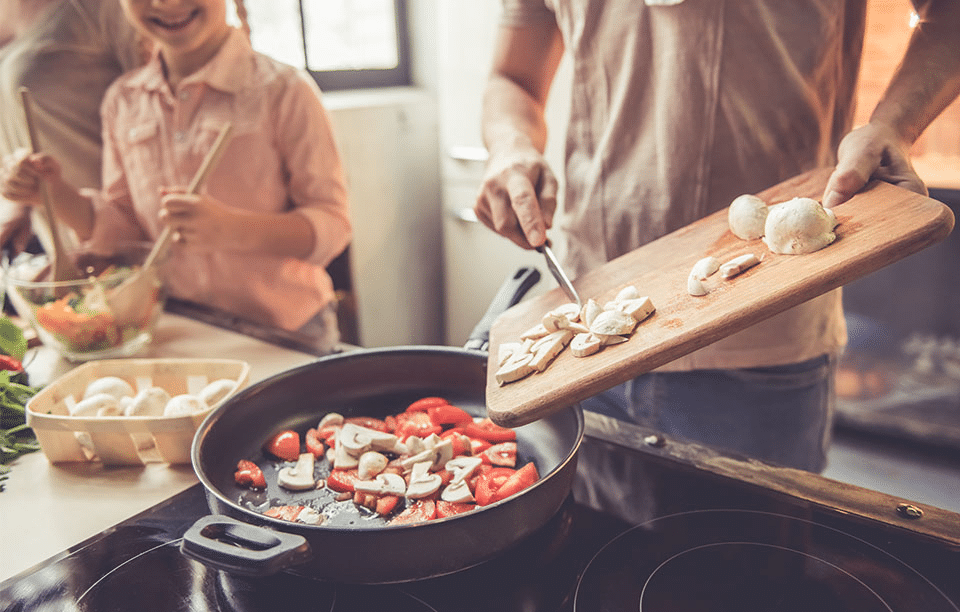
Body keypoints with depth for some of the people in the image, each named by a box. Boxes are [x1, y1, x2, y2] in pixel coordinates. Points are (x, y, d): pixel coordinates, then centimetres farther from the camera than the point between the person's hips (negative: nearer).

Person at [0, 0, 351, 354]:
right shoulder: (122, 101, 4)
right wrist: (55, 194, -6)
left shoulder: (283, 90, -13)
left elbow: (333, 224, -16)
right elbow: (122, 228, 12)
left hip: (286, 335, -5)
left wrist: (231, 229, -30)